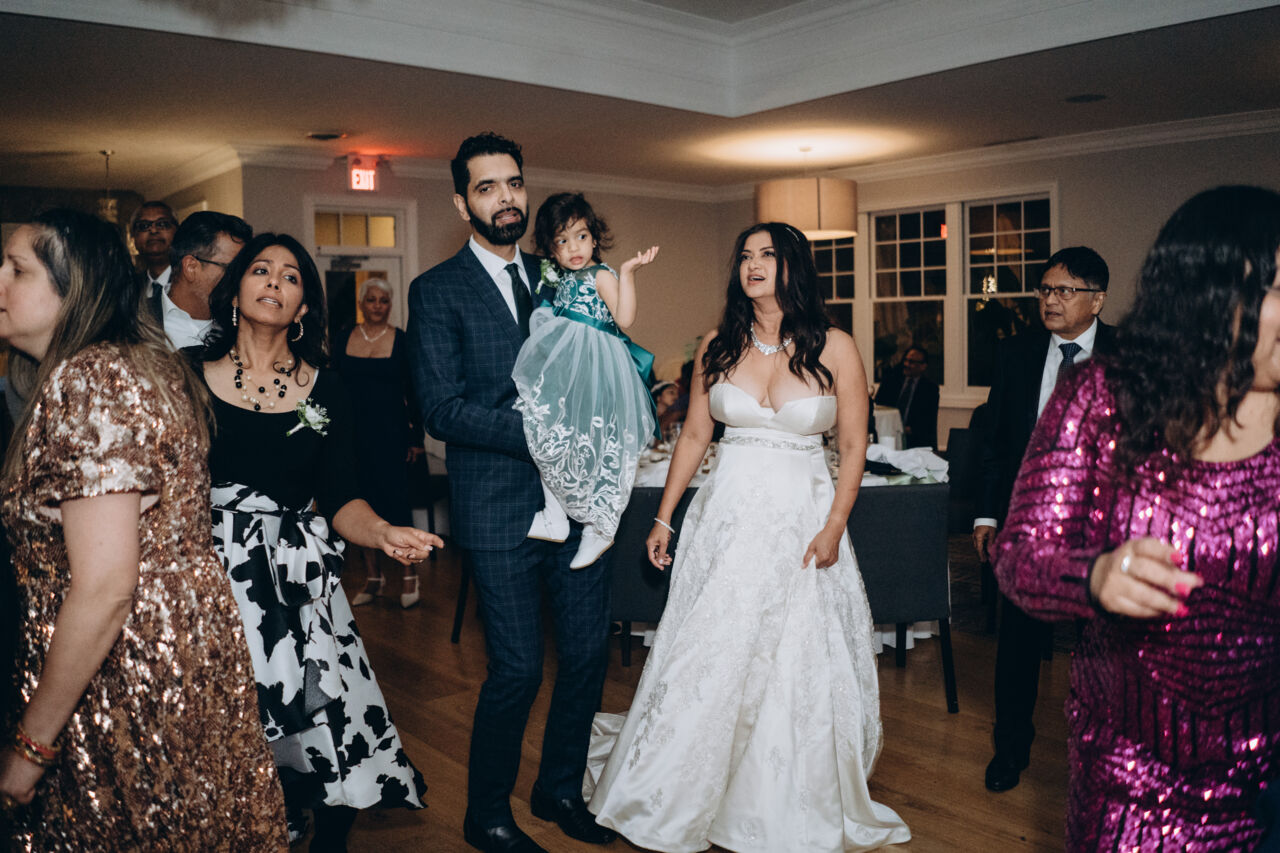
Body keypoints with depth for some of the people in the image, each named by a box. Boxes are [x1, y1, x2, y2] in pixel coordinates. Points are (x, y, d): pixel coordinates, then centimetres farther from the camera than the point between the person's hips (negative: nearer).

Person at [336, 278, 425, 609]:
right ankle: (372, 576, 18)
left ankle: (409, 573, 9)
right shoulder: (345, 340, 7)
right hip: (353, 431, 3)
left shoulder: (402, 341, 0)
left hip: (391, 432, -3)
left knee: (395, 500, -7)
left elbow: (412, 393, 1)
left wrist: (416, 437, -2)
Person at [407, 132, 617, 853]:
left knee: (590, 650, 11)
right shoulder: (437, 291, -3)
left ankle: (561, 790, 34)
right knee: (518, 667, 0)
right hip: (501, 507, -5)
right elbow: (442, 409, -12)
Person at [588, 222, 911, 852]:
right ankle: (692, 799, 27)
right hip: (727, 517, 2)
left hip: (803, 521, -1)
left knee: (801, 669, 6)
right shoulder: (717, 347, 4)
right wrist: (663, 519, 7)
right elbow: (693, 436, 8)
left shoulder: (834, 349, -4)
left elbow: (854, 446, -1)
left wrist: (833, 529, -9)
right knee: (709, 661, 6)